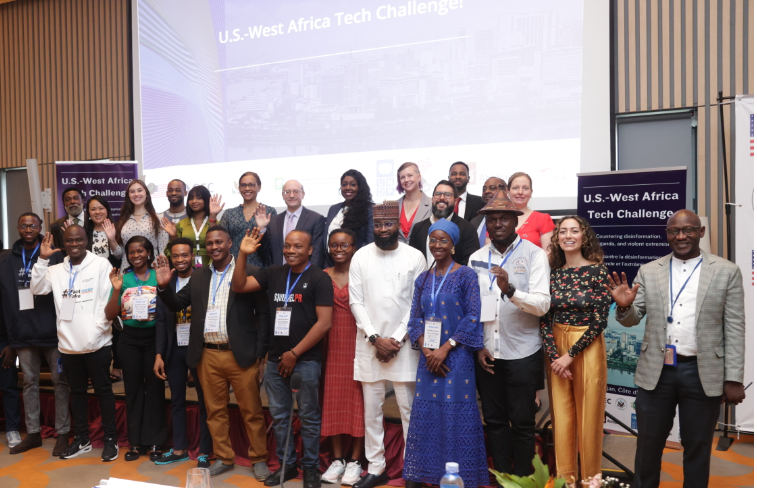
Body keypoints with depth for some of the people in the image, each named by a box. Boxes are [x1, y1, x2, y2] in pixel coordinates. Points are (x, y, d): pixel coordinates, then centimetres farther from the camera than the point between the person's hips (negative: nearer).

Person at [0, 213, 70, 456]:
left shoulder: (54, 256, -4)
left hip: (52, 332, -4)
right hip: (23, 334, 4)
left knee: (59, 382, 4)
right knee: (29, 383, 13)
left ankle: (63, 433, 13)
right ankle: (33, 433, 24)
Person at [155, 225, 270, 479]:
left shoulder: (248, 271, -5)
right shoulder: (198, 275, 10)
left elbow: (263, 312, -6)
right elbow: (176, 304, 12)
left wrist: (260, 352, -10)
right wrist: (164, 286, -8)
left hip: (241, 355, -4)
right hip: (208, 356, 5)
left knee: (252, 411, 6)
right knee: (215, 411, 14)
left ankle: (259, 459, 21)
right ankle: (224, 458, 29)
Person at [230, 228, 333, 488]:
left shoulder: (319, 278, -7)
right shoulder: (273, 273, 7)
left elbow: (324, 322, -12)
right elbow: (239, 286, 6)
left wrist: (295, 353, -11)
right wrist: (243, 255, -8)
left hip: (306, 359, -5)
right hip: (275, 358, 5)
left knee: (308, 416, 6)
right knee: (279, 415, 13)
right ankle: (286, 464, 29)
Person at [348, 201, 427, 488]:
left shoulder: (415, 257, -2)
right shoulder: (361, 257, 2)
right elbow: (356, 302, 0)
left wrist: (397, 339, -9)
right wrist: (375, 338, -9)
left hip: (403, 343, -2)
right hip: (369, 343, 2)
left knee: (409, 408, 3)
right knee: (372, 408, 9)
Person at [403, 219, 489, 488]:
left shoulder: (466, 275, -4)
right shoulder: (423, 279, 10)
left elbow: (472, 317, -10)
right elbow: (415, 318, 8)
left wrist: (445, 349, -14)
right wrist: (426, 350, -8)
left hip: (456, 356, -4)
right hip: (428, 358, 4)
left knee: (456, 415, 0)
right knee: (424, 414, 7)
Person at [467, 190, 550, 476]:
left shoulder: (534, 254, -6)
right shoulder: (476, 258, 5)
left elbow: (542, 304, -15)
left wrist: (510, 290, -31)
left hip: (522, 353, -3)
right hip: (486, 353, 4)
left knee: (522, 422, 7)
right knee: (494, 420, 14)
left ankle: (522, 479, 23)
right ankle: (501, 477, 29)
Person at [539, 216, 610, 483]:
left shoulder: (597, 270, -8)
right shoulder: (553, 273, 3)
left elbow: (600, 320, -12)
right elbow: (544, 318, 2)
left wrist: (571, 355, -13)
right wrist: (553, 355, -9)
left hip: (587, 348, -3)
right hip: (556, 350, 3)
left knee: (587, 415, 7)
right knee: (561, 414, 10)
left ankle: (589, 478, 26)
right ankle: (565, 477, 25)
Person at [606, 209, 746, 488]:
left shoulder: (727, 272, 0)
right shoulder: (648, 271, 4)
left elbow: (735, 329, -1)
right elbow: (632, 319, 7)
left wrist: (734, 379, -4)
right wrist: (624, 306, -17)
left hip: (703, 373, -1)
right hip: (656, 371, 2)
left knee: (697, 448, 14)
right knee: (648, 444, 13)